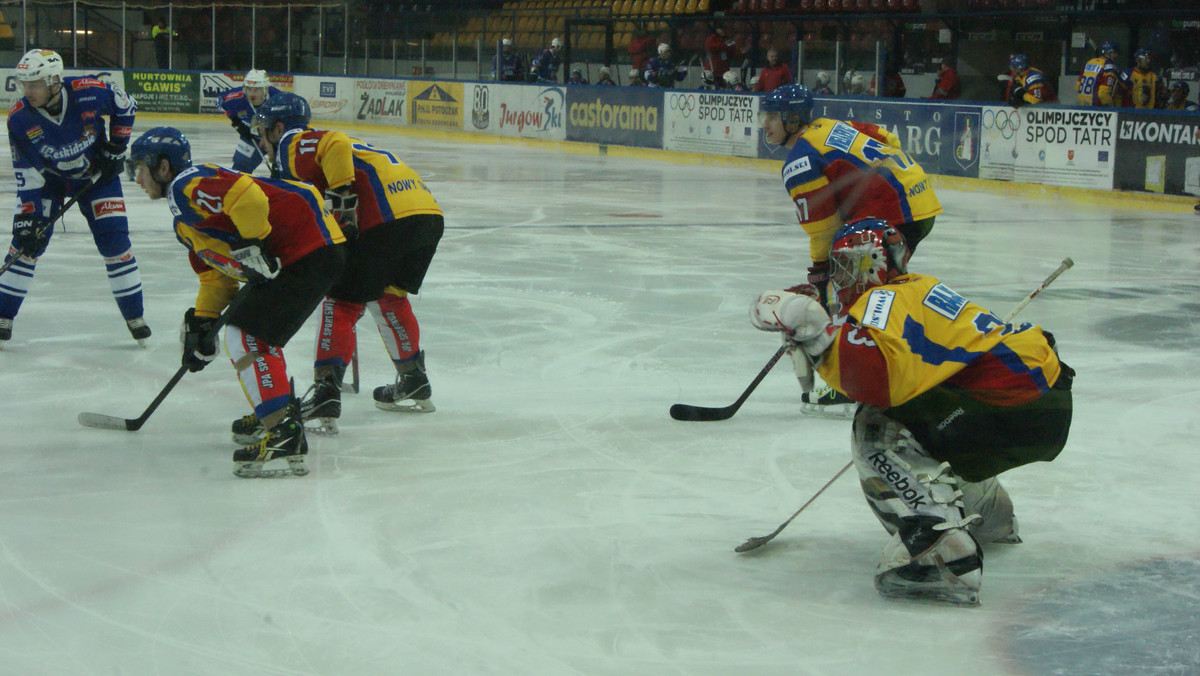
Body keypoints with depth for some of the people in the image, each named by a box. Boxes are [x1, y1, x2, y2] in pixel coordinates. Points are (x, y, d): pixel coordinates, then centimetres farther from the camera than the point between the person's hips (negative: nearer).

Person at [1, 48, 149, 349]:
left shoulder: (90, 93, -29)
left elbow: (126, 106, -8)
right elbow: (27, 175, -17)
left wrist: (115, 149, -7)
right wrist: (27, 217, -23)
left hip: (96, 173, -1)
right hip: (48, 177, 1)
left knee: (115, 241, -6)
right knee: (27, 242, -8)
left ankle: (134, 317, 8)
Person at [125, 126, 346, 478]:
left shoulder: (188, 186, -11)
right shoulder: (186, 213, 24)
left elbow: (248, 197, -29)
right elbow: (215, 272, 28)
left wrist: (252, 247, -23)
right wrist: (202, 322, 22)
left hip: (310, 250, -11)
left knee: (245, 335, -15)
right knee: (255, 333, 25)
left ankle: (285, 434, -22)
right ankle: (275, 412, 36)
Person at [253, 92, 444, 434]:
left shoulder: (293, 146, 6)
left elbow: (334, 145, -17)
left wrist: (341, 197, -16)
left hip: (388, 219, -9)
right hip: (430, 214, 9)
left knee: (342, 301, -1)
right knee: (388, 295, 27)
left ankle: (326, 391, -9)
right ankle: (413, 383, 36)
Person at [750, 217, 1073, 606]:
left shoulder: (883, 301, -9)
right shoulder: (918, 287, 21)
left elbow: (868, 378, -27)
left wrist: (815, 334, -21)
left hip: (1015, 410, -10)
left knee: (877, 431, -12)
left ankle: (941, 545, -31)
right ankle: (988, 515, 45)